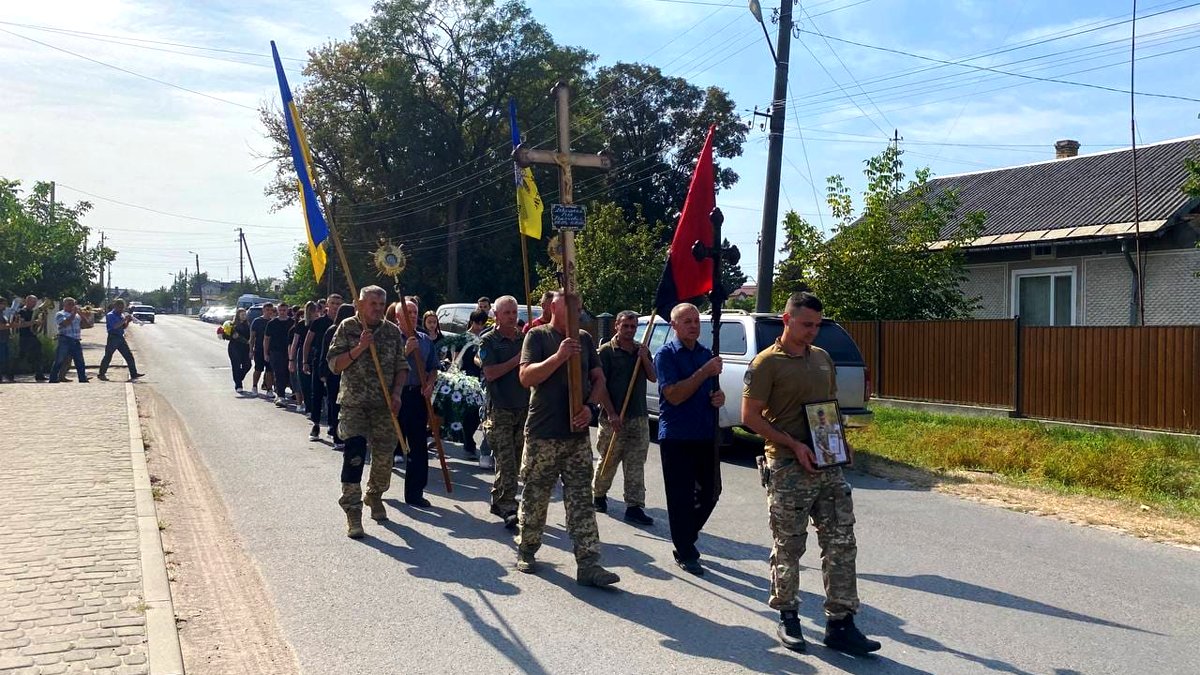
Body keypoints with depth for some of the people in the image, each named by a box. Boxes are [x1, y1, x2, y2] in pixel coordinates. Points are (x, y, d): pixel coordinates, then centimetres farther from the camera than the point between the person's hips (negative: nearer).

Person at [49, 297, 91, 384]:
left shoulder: (77, 315, 18)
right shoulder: (60, 314, 1)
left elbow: (86, 324, 9)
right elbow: (65, 323, -17)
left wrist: (80, 313, 0)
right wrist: (73, 313, -13)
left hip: (76, 341, 5)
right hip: (65, 341, -5)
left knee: (80, 363, 6)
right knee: (59, 362, -3)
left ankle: (83, 380, 10)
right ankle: (53, 380, 1)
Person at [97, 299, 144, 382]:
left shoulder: (121, 315, 13)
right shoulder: (110, 315, -9)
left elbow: (124, 327, 17)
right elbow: (115, 326, -23)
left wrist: (128, 321, 0)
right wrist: (124, 319, -20)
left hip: (121, 338, 7)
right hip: (113, 338, -7)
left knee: (129, 356, 2)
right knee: (108, 357, 0)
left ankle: (134, 374, 3)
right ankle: (101, 374, 11)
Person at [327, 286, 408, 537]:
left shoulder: (392, 331, 7)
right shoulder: (347, 327, -1)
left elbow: (401, 366, 10)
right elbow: (334, 365, -5)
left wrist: (396, 393, -4)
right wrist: (359, 347, -18)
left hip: (384, 405, 3)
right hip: (354, 404, -3)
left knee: (384, 455, 8)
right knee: (354, 455, -11)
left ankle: (375, 496, 33)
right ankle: (352, 512, -5)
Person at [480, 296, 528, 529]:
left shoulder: (526, 339, 12)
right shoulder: (489, 341, 0)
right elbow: (490, 373, -11)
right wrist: (516, 360, -15)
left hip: (524, 407, 5)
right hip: (500, 409, -5)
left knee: (515, 461, 9)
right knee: (506, 461, -9)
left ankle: (498, 501, 21)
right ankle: (508, 508, -8)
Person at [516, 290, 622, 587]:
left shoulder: (585, 339, 13)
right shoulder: (538, 336, -1)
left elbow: (598, 379, 12)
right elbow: (526, 377, -13)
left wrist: (589, 406, -5)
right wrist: (559, 356, -23)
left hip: (578, 433, 4)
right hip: (543, 433, -4)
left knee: (581, 500, 0)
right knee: (535, 496, 7)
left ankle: (588, 564, -2)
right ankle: (526, 549, 27)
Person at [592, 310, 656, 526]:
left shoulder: (641, 350, 13)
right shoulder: (607, 350, -4)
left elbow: (653, 378, 10)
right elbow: (600, 384, -8)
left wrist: (645, 359, -7)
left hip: (639, 417, 4)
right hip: (613, 417, -4)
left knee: (635, 464, 2)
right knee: (609, 460, 7)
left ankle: (634, 506, 3)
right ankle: (598, 494, 29)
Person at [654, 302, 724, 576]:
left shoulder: (707, 354, 12)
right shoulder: (666, 355, -7)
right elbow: (674, 395, -18)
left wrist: (719, 397, 1)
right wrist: (705, 372, -22)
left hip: (706, 435, 6)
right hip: (677, 437, -6)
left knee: (711, 491, 11)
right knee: (681, 496, 0)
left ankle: (687, 536, 33)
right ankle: (685, 554, 12)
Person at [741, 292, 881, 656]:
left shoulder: (823, 358, 13)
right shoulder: (767, 363, -7)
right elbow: (750, 416, -10)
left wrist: (841, 443, 6)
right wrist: (793, 445, -17)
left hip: (828, 465, 6)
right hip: (788, 469, -6)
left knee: (841, 544, 4)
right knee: (788, 549, 5)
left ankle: (840, 624, 12)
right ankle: (788, 617, 22)